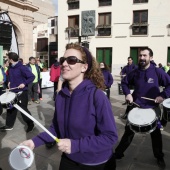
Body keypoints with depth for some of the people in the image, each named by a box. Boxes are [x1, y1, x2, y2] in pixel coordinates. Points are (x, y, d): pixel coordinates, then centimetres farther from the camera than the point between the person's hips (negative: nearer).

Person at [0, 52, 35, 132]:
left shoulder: (22, 67, -18)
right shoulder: (10, 68, 7)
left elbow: (32, 77, -19)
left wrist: (24, 83, -26)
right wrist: (10, 82, 11)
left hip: (21, 92, -8)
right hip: (13, 91, 8)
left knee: (23, 109, 1)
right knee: (11, 108, 14)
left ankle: (31, 124, 20)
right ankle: (9, 125, 29)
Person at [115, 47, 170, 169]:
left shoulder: (157, 72, -12)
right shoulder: (135, 73, -4)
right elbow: (124, 82, 11)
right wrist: (127, 93, -3)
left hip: (153, 108, -1)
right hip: (136, 106, 1)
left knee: (156, 133, 15)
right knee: (129, 131, 6)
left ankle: (160, 158, 37)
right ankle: (118, 153, 20)